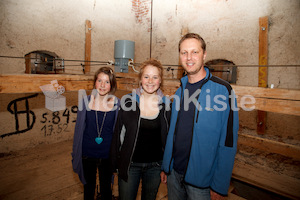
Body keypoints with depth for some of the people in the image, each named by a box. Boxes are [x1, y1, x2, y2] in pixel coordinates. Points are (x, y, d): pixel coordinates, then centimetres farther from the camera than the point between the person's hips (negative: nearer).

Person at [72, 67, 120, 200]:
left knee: (106, 188, 20)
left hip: (107, 155, -1)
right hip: (87, 154, 1)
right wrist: (76, 155, 6)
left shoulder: (116, 104, -11)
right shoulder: (86, 101, -7)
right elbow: (79, 129, 2)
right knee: (88, 187, 23)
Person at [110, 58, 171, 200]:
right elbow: (118, 133, -2)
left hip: (155, 166, 2)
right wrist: (115, 164, 0)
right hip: (130, 164, -1)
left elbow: (168, 137, 3)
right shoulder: (128, 101, -9)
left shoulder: (166, 104, -6)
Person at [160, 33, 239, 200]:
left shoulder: (223, 90, -14)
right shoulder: (181, 90, 3)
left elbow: (228, 143, -14)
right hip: (174, 172, 5)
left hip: (201, 180, -5)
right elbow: (173, 132, 7)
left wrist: (220, 186, -13)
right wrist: (165, 166, 8)